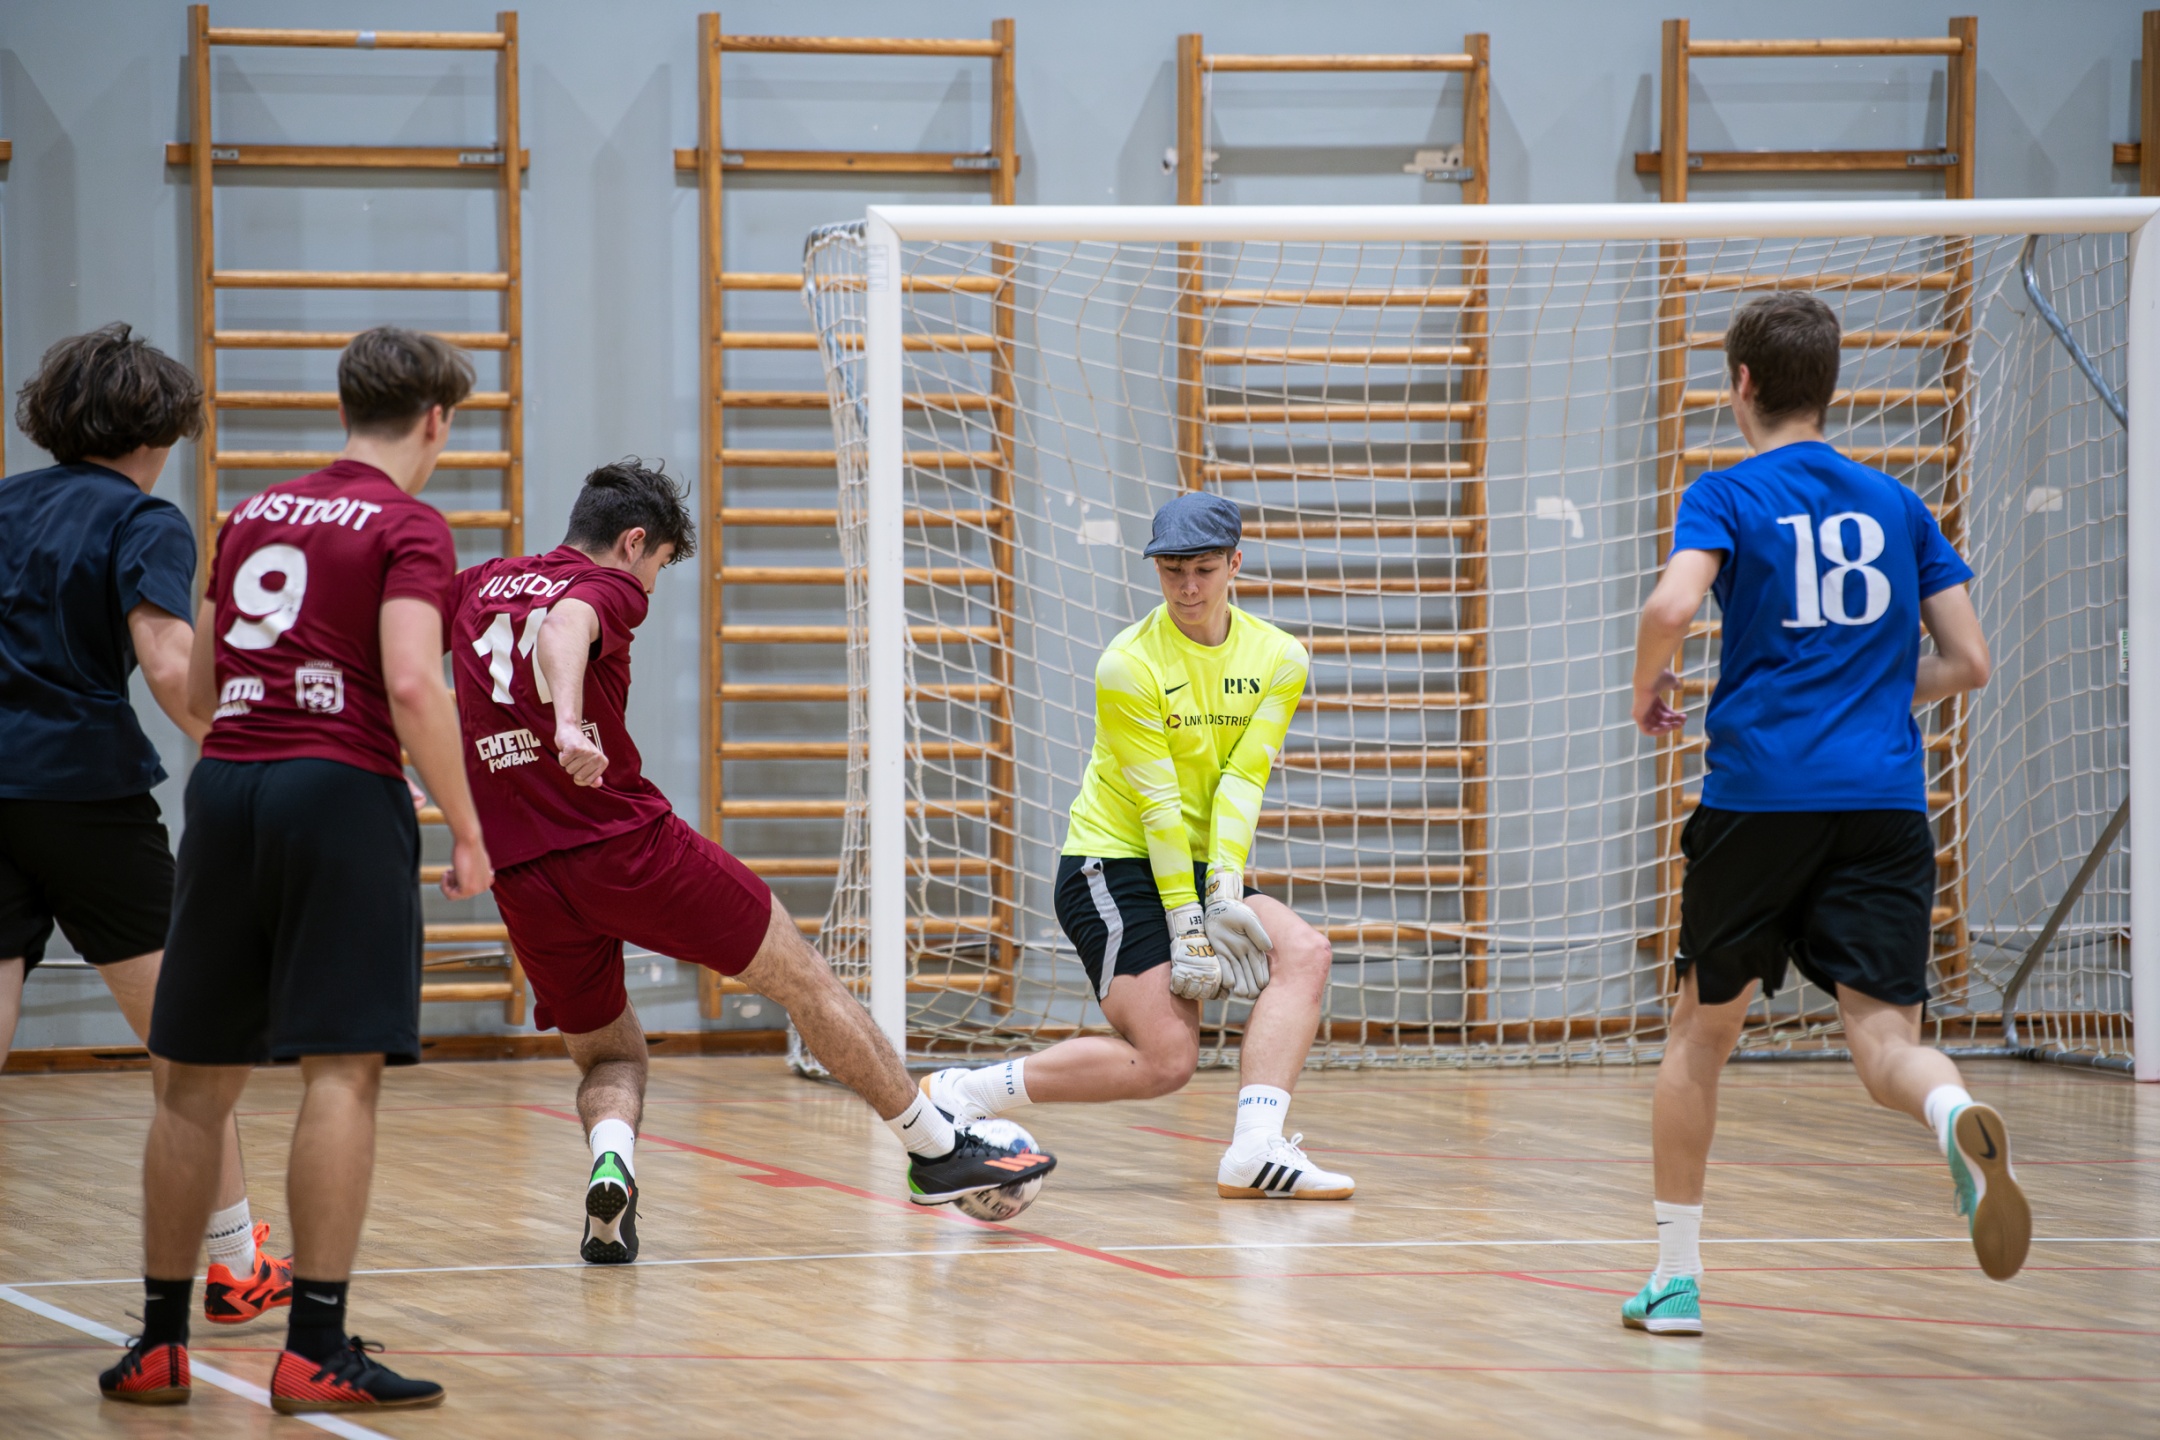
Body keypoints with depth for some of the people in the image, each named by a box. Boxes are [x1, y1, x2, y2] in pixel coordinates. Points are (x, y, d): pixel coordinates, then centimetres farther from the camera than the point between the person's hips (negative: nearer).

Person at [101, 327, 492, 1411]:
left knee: (198, 1079, 10)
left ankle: (158, 1341, 14)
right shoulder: (410, 529, -1)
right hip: (342, 788, -6)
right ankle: (315, 1350, -12)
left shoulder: (253, 516, 17)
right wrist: (466, 830, -8)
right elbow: (412, 684, -15)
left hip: (223, 785, 6)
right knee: (342, 1069, -7)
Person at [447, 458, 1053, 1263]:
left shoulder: (480, 588, 16)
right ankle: (935, 1150, 18)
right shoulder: (607, 589, -3)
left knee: (609, 1055, 21)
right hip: (628, 844, -5)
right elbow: (562, 630, -26)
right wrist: (568, 724, -44)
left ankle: (609, 1157, -14)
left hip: (524, 882, 5)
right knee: (801, 978, 10)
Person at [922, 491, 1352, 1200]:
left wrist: (1225, 888, -21)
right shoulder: (1129, 665, -13)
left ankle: (1257, 1151, -30)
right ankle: (959, 1095, -6)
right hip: (1113, 867, -6)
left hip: (1204, 871, 6)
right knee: (1165, 1059, -17)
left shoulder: (1278, 659, 1)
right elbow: (1159, 805, -17)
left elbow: (1242, 780, -8)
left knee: (1303, 952, -21)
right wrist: (1185, 927, -20)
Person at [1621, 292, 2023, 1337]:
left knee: (1702, 1028, 15)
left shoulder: (1728, 496, 3)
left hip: (1758, 792, -2)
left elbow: (1672, 606, -15)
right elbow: (1968, 662, 14)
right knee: (1883, 1034, -6)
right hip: (1885, 799, 2)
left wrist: (1647, 692, 4)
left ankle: (1674, 1277, 19)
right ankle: (1956, 1117, -43)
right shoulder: (1896, 505, 15)